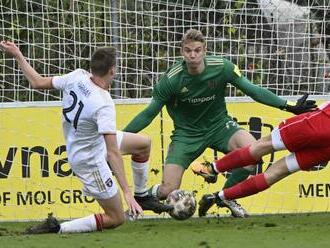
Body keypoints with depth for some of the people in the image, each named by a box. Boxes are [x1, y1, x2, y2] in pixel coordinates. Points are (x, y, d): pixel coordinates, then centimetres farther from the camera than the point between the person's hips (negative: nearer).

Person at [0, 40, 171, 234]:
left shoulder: (77, 77, -16)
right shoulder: (104, 105, -34)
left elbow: (38, 82, -2)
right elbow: (113, 153, -35)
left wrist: (18, 55, 11)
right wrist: (126, 193, -34)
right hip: (90, 160, -9)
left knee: (143, 143, 20)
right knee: (116, 219, 3)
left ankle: (143, 197, 37)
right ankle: (57, 228, -3)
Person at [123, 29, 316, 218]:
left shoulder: (222, 67, -17)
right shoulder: (172, 78, -19)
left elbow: (253, 90, -8)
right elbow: (150, 113, -9)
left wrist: (289, 106, -14)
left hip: (218, 125, 2)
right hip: (187, 132, -2)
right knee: (167, 191, -15)